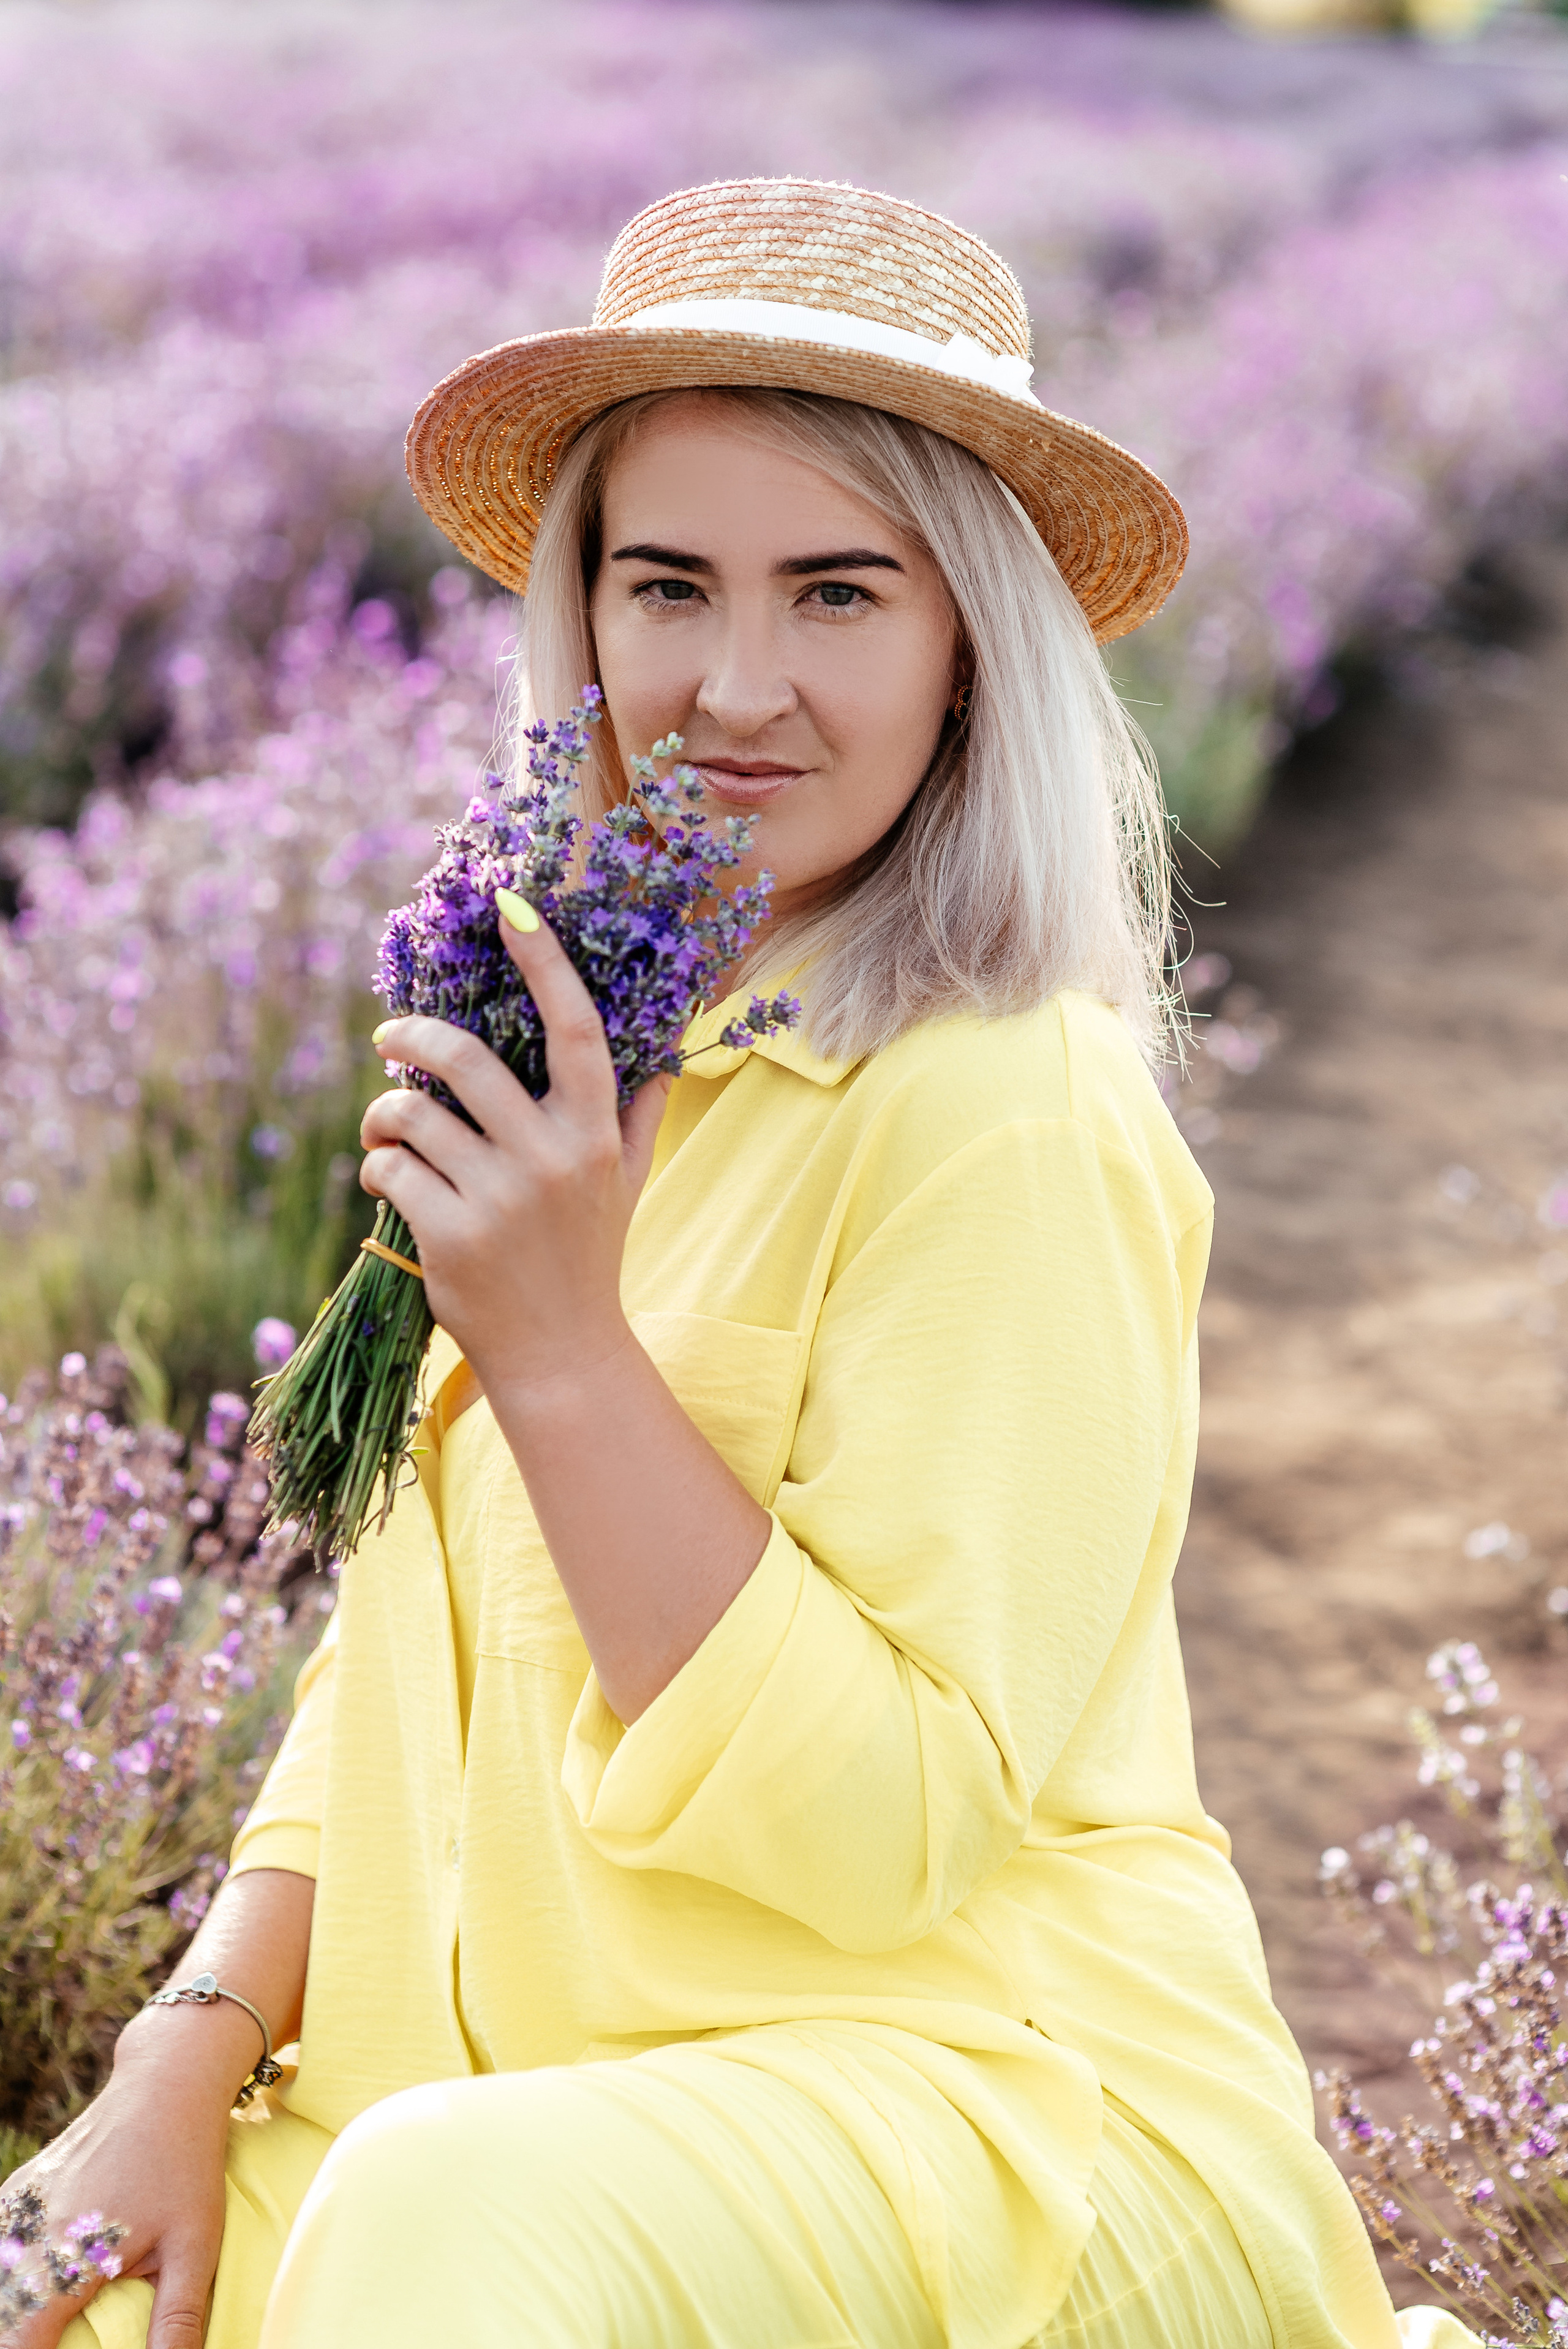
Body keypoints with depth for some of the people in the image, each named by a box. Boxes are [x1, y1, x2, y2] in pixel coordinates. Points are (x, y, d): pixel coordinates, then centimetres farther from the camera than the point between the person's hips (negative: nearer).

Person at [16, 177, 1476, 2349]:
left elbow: (880, 1826, -19)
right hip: (555, 2073, 7)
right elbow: (411, 1645, 11)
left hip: (997, 2090, -7)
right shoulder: (592, 1056, 6)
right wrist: (190, 2056, -1)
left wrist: (559, 1344, -24)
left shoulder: (1011, 1120, -16)